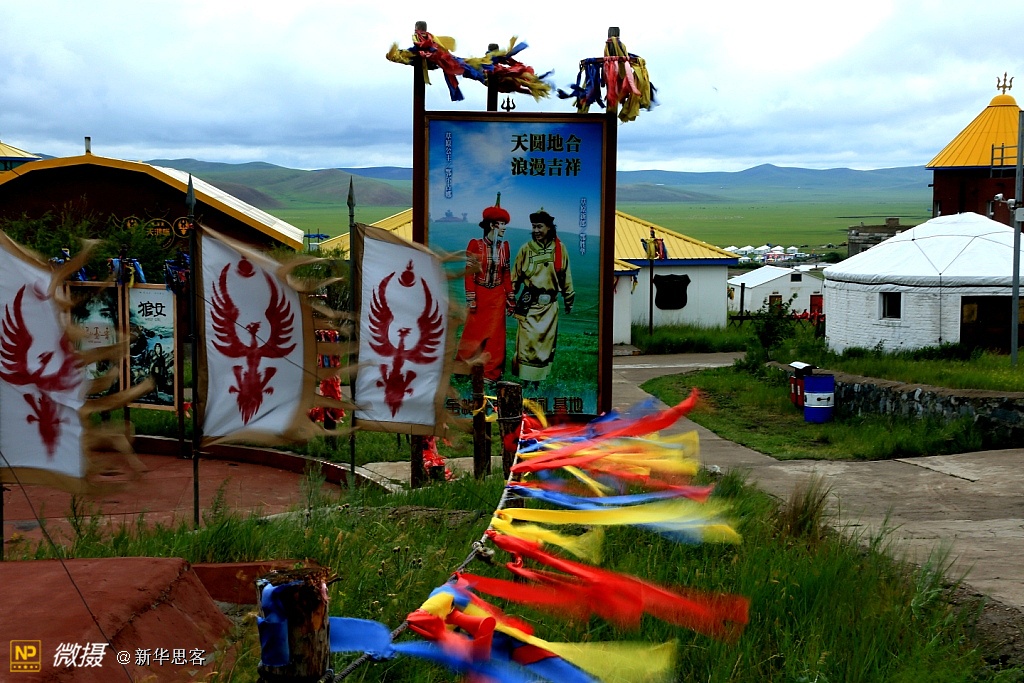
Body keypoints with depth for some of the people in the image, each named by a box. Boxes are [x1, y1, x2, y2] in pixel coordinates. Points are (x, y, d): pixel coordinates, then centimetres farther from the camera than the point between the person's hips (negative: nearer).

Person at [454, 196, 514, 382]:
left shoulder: (504, 246, 4)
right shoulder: (475, 244, -9)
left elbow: (507, 274, 9)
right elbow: (469, 273, -9)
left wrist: (510, 297, 7)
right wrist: (471, 300, -12)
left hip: (497, 297, 3)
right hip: (480, 296, -3)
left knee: (495, 335, 5)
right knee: (473, 333, 4)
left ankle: (491, 373, 13)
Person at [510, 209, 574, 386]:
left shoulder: (559, 248, 3)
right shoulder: (526, 249, 0)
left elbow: (566, 276, 12)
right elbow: (515, 276, 7)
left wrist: (568, 300, 17)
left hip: (550, 303, 2)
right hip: (529, 302, -2)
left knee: (546, 341, 5)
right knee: (527, 340, -7)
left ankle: (538, 377, 14)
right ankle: (526, 377, 0)